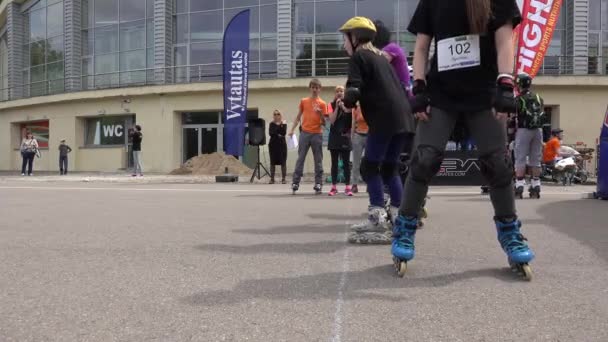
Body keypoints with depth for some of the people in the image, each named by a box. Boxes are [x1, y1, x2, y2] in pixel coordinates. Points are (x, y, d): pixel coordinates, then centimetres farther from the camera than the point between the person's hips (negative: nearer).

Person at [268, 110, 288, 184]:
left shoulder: (284, 124, 6)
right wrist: (278, 135, -11)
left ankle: (283, 178, 0)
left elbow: (284, 133, -9)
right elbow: (270, 133, -5)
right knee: (273, 162, 1)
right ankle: (272, 178, 5)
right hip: (273, 144, 1)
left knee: (283, 162, -5)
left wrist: (281, 125, -14)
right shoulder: (271, 124, 8)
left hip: (282, 144, -1)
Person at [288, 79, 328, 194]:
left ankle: (318, 183, 5)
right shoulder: (303, 101, 9)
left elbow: (324, 122, 1)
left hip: (317, 134, -1)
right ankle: (295, 182, 0)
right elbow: (299, 116, 15)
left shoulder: (322, 104, 3)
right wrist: (292, 129, 7)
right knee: (300, 158, 0)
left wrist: (320, 113, -18)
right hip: (304, 133, 1)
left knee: (318, 160, 2)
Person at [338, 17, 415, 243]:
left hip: (385, 119, -8)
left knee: (370, 166, -3)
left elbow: (354, 90, -12)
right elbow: (400, 86, 24)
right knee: (390, 167, 15)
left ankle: (377, 217, -9)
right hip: (402, 117, 8)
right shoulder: (380, 57, 26)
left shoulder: (358, 57, 0)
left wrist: (347, 101, 7)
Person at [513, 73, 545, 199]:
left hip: (523, 130, -5)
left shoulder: (518, 99, -7)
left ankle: (519, 188, -7)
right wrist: (539, 128, 15)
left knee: (520, 159, -3)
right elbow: (543, 116, 11)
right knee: (536, 159, 10)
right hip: (538, 130, 5)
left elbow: (512, 118, -10)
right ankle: (536, 188, 11)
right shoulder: (539, 98, 11)